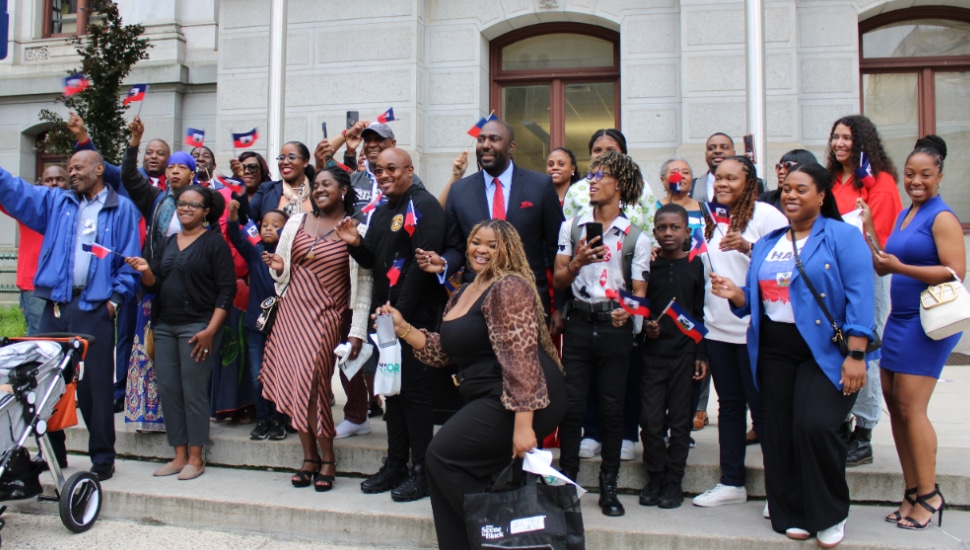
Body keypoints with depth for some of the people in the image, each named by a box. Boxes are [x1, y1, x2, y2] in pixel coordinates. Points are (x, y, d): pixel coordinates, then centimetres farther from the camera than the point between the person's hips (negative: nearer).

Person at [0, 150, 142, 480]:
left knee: (96, 384, -1)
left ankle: (102, 458, 9)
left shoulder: (121, 209, 3)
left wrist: (117, 296, -9)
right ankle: (52, 452, 24)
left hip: (94, 307, -5)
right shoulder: (56, 202, 16)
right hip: (56, 304, 5)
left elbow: (129, 259, -1)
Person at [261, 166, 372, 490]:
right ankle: (309, 457, 17)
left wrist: (358, 330, -10)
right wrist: (278, 267, -8)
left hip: (327, 315, -4)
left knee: (310, 383, -11)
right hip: (292, 311, 5)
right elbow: (282, 274, 16)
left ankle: (326, 459, 7)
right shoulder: (296, 223, 10)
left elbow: (363, 283, -5)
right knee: (294, 384, 2)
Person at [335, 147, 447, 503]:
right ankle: (395, 466, 22)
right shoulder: (381, 212, 18)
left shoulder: (424, 205, -9)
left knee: (415, 390, -3)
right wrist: (355, 243, -3)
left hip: (416, 314, -8)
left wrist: (400, 311, -20)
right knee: (392, 388, 13)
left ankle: (421, 473, 7)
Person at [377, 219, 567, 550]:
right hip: (490, 398, 9)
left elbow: (521, 357, -23)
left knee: (444, 454, -11)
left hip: (520, 400, -9)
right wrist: (403, 328, 7)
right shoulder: (462, 294, 17)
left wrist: (523, 424, -28)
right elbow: (445, 351, 18)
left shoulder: (509, 288, -13)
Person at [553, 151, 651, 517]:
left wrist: (628, 309, -21)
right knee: (571, 404, 1)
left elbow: (639, 292, 0)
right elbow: (558, 281, 4)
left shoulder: (636, 236, 1)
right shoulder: (571, 226, 7)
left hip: (615, 327, -1)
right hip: (579, 322, 1)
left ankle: (608, 486, 16)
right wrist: (577, 263, -15)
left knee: (612, 407, 6)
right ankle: (566, 480, 12)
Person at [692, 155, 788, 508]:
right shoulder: (710, 219, 15)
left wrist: (748, 247, -27)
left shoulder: (765, 215, -7)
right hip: (717, 329, 7)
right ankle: (731, 482, 23)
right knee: (729, 404, 13)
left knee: (762, 406, 0)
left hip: (754, 329, -6)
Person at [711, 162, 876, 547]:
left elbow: (859, 296, -12)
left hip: (825, 351, -5)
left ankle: (831, 514, 7)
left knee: (814, 425, -17)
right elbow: (756, 300, 16)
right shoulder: (766, 244, 14)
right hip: (774, 352, 6)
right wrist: (735, 294, -7)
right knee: (778, 435, 6)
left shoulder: (842, 236, -3)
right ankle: (792, 515, 22)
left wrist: (856, 354, -19)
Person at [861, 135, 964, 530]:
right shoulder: (903, 216, 15)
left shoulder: (942, 217, -10)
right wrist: (866, 234, 3)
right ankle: (912, 493, 18)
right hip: (899, 319, 8)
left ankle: (929, 495, 6)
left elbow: (956, 272, -19)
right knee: (894, 404, 9)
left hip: (929, 321, -8)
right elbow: (882, 266, 17)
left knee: (910, 408, -7)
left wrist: (901, 268, -23)